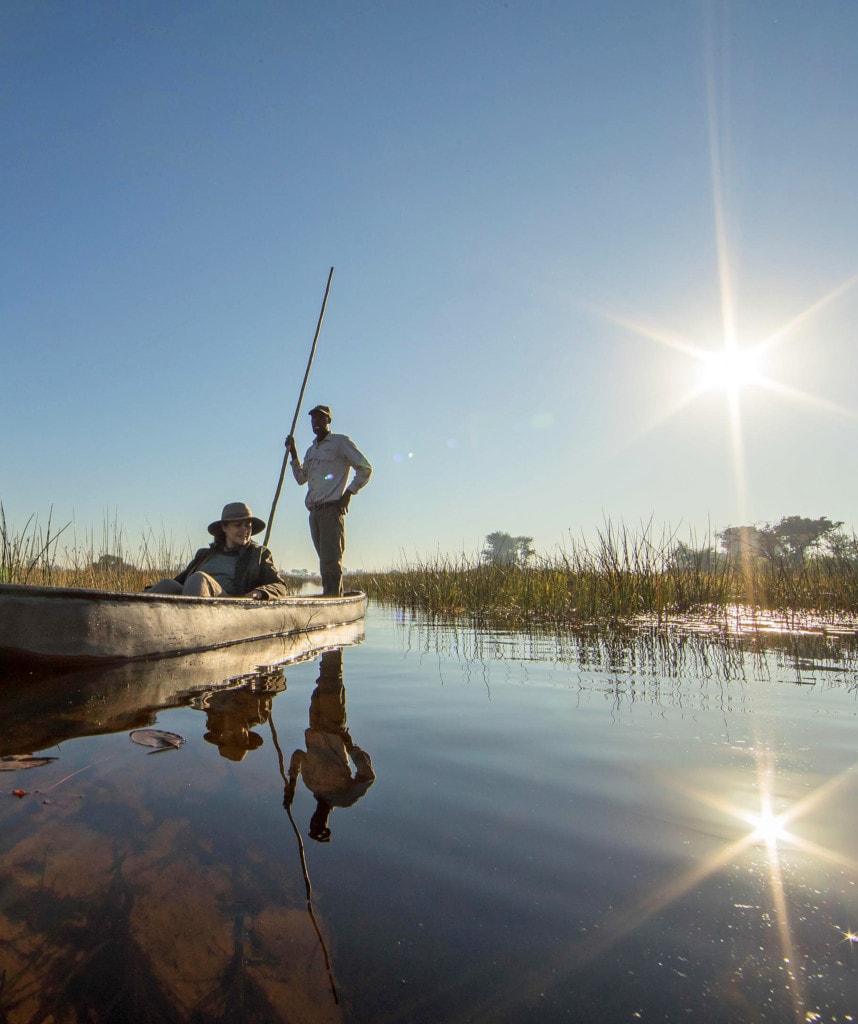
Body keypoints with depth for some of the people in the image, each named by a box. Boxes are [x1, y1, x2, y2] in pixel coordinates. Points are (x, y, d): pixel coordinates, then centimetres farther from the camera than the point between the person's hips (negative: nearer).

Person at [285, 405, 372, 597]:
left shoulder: (340, 442, 1)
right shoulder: (311, 450, 23)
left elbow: (365, 468, -2)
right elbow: (301, 478, 24)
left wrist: (348, 493, -10)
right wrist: (293, 452, 16)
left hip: (332, 509, -8)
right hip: (314, 512, 8)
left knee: (331, 560, -15)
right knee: (326, 562, 7)